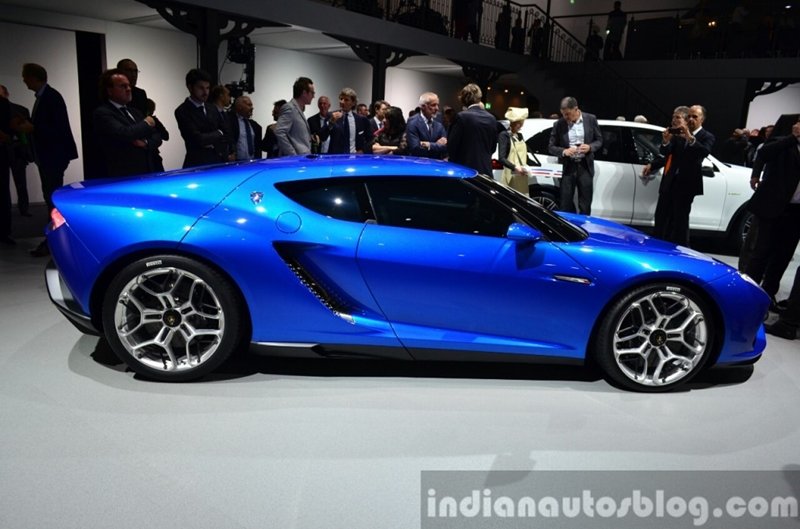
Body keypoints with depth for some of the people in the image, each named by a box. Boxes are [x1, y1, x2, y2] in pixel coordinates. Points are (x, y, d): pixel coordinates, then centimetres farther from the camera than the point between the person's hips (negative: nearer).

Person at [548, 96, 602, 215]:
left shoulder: (590, 119, 0)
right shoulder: (559, 124, -3)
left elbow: (599, 140, 9)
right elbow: (551, 147, 2)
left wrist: (590, 147, -13)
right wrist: (564, 151, -18)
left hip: (585, 166, 1)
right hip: (568, 167, 0)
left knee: (585, 205, 7)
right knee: (565, 205, 2)